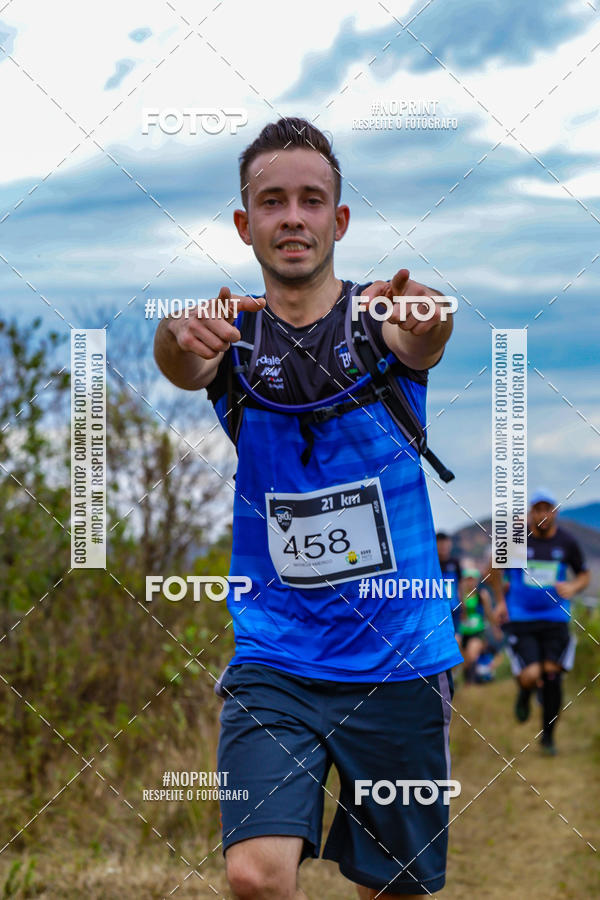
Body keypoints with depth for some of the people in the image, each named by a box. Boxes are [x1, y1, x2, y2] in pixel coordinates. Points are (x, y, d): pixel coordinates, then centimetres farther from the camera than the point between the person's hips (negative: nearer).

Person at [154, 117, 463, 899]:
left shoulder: (378, 318, -3)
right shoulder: (232, 335, 1)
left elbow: (424, 336, -27)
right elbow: (182, 363, -23)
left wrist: (423, 318, -52)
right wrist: (183, 341, -48)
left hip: (400, 659, 0)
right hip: (274, 655, 0)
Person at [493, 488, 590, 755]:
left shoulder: (567, 543, -1)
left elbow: (584, 575, 13)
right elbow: (497, 565, 13)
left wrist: (573, 588, -9)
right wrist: (501, 600, 8)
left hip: (555, 619, 2)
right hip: (520, 620, -1)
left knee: (552, 678, -4)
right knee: (530, 677, -15)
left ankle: (548, 736, 17)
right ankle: (525, 693, 25)